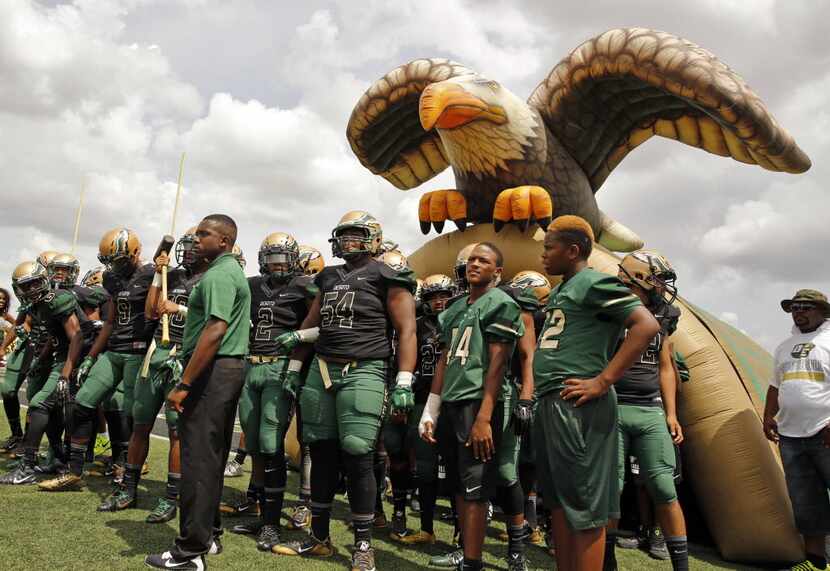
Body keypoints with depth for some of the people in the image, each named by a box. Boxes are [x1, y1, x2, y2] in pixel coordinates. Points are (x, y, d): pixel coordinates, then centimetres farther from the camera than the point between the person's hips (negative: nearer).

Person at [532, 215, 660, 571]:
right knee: (558, 499, 16)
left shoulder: (594, 283, -8)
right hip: (548, 404, 10)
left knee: (583, 506, -2)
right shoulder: (560, 291, 19)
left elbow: (647, 325, -18)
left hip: (576, 405, -10)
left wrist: (603, 381, -20)